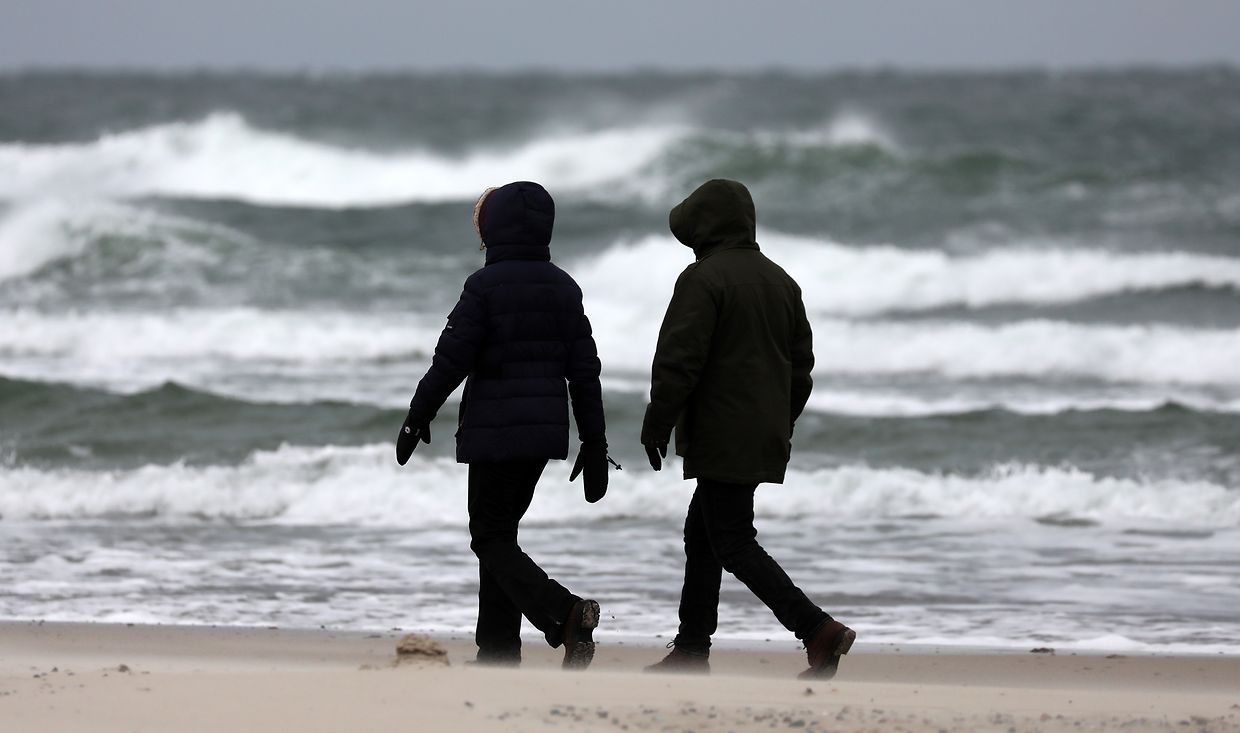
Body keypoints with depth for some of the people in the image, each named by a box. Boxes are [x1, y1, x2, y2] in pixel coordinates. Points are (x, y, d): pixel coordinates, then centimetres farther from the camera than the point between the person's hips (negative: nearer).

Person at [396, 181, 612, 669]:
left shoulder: (486, 286, -11)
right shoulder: (564, 288, 9)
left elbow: (451, 359, -11)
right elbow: (584, 369, 10)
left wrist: (416, 419, 0)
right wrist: (594, 442, 14)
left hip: (495, 430, -7)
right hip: (546, 429, 7)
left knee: (491, 538, -3)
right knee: (501, 531, 15)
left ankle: (564, 614, -25)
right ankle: (498, 652, 13)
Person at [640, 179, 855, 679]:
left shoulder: (704, 279, -12)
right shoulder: (781, 282, 14)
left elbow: (679, 360, -17)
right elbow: (801, 364, 19)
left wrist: (656, 425, -11)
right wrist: (781, 425, 25)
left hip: (721, 439, -9)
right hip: (766, 439, 9)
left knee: (733, 544, -8)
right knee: (701, 536, 17)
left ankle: (818, 630, -18)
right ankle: (691, 649, 17)